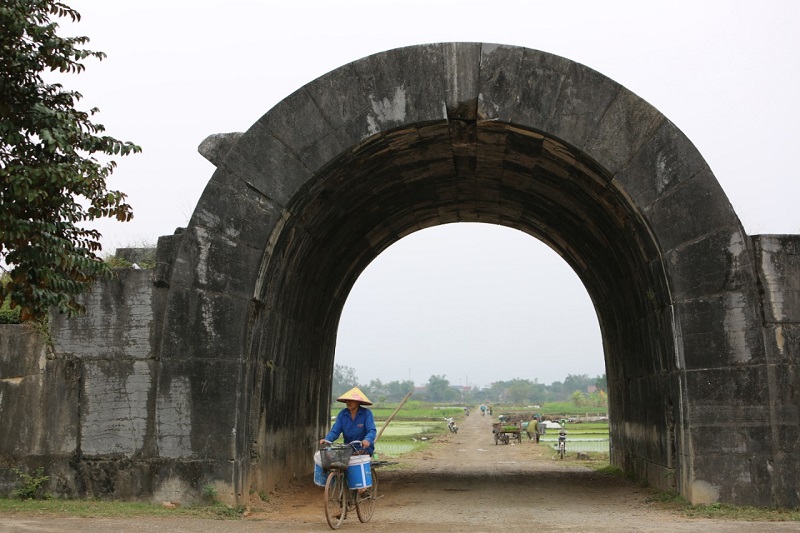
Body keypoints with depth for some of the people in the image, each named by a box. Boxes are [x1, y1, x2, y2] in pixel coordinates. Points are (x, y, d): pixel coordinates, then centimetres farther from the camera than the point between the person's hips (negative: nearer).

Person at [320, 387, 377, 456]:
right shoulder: (342, 414, 5)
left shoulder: (366, 413, -8)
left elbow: (372, 430, -17)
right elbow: (335, 431, -2)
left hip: (364, 448, -4)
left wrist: (367, 440, -41)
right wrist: (326, 439, -24)